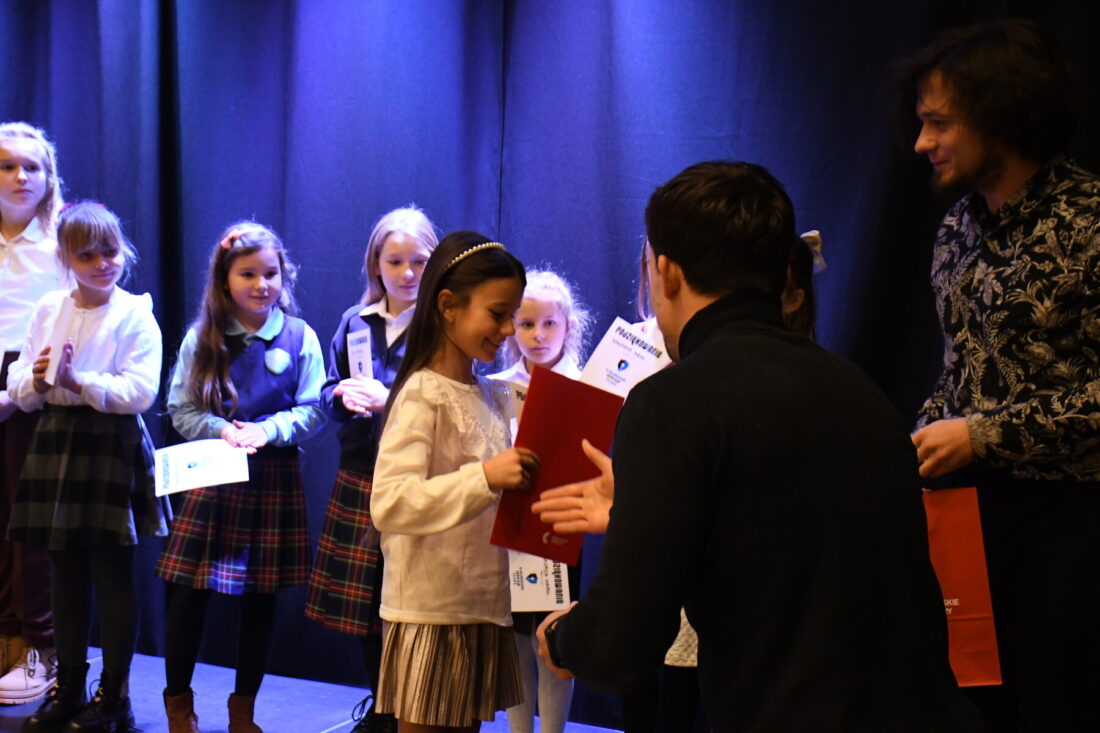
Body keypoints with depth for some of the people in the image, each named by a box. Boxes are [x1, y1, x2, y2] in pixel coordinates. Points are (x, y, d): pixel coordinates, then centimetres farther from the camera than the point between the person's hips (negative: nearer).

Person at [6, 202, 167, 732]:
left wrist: (79, 380, -22)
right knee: (66, 576, 12)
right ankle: (68, 689, 22)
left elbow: (140, 391, -15)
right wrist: (35, 380, -11)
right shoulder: (48, 310, 9)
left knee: (112, 577, 0)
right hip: (55, 444, 5)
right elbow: (19, 389, 11)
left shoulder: (135, 314, -5)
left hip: (111, 448, -5)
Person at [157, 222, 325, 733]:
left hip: (274, 479, 0)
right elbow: (181, 409, 2)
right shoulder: (201, 339, 3)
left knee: (262, 596, 7)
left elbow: (312, 410, -1)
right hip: (213, 475, 0)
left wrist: (267, 430, -17)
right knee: (189, 594, -2)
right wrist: (222, 429, -15)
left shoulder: (300, 337, 1)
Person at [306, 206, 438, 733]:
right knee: (360, 604, 11)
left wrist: (391, 399, -24)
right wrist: (344, 395, -9)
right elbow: (328, 395, 14)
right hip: (359, 478, 5)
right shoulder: (355, 322, 11)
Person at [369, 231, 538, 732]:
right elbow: (388, 503, -25)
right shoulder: (423, 395, -12)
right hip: (431, 611, -8)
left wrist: (527, 482, 2)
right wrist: (484, 478, -33)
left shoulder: (493, 398, 12)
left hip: (483, 607, 8)